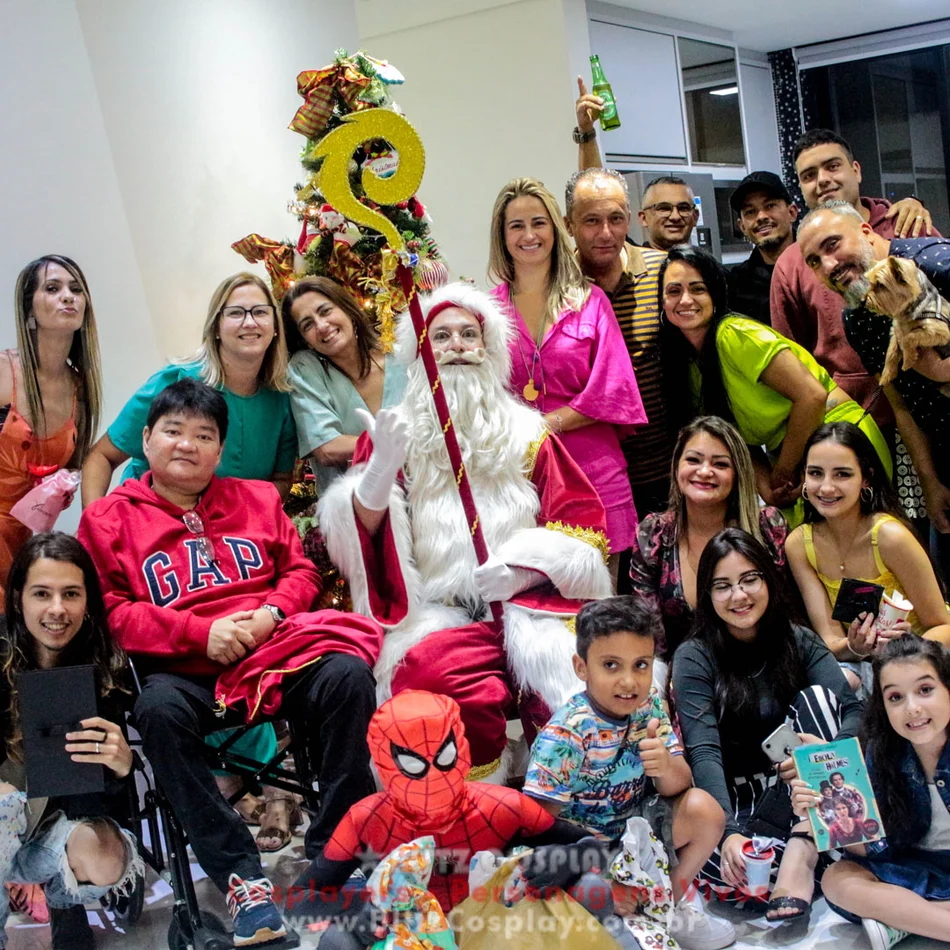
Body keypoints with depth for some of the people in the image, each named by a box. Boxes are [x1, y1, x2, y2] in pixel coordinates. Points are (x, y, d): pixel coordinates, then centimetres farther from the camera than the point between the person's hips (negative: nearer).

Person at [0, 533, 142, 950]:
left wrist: (122, 765, -37)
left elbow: (113, 807, -14)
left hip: (61, 818, 2)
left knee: (106, 860, -29)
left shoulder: (105, 670, -11)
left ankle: (58, 894, 4)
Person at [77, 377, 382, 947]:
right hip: (184, 669, -1)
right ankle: (241, 877, -28)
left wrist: (271, 614, -6)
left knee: (348, 674, -27)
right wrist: (200, 633, -11)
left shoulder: (257, 498, 20)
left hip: (277, 645, 2)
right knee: (158, 710, -36)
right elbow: (112, 610, 2)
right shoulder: (109, 519, 11)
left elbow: (300, 570, 17)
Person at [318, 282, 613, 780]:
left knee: (568, 670, -29)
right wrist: (381, 468, -18)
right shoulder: (399, 432, 14)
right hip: (435, 608, -1)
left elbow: (581, 520, 10)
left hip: (523, 598, 1)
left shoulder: (526, 430, 17)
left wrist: (523, 563, -9)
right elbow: (361, 530, 2)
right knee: (449, 681, -34)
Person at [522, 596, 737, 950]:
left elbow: (678, 785, -7)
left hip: (634, 825, 7)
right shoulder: (564, 735, -27)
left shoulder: (648, 703, -10)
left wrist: (666, 767, -31)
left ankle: (671, 907, 10)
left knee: (704, 808, -10)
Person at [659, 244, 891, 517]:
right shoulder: (688, 363, 6)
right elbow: (743, 438, 8)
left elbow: (812, 395, -23)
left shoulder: (734, 334, -17)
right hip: (796, 461, 7)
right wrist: (766, 486, -11)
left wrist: (782, 474, -13)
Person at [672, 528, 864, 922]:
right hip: (735, 799, -3)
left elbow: (853, 710, -13)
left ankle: (800, 854, -27)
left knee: (817, 695, -21)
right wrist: (728, 832, -34)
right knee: (726, 869, -37)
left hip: (801, 794, 4)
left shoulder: (799, 642, 2)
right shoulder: (694, 657, -7)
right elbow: (703, 752, -19)